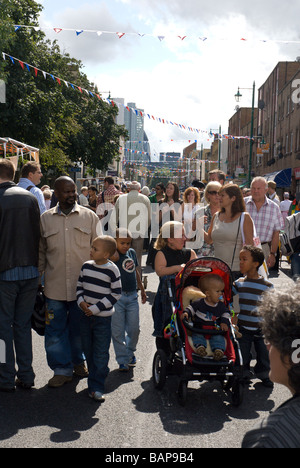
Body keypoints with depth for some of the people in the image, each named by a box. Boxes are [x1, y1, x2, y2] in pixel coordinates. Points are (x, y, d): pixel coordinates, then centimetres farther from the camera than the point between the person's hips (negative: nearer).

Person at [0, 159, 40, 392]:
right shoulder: (31, 197, 3)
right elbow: (38, 235, 7)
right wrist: (35, 265, 13)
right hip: (30, 272, 5)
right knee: (23, 325, 14)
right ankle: (26, 377, 19)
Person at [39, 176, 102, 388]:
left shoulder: (89, 216, 3)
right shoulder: (45, 219, 7)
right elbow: (40, 251, 13)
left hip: (83, 284, -1)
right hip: (55, 285, 1)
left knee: (79, 328, 12)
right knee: (55, 329, 3)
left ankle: (78, 361, 32)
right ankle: (62, 369, 16)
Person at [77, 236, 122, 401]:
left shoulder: (112, 270, -12)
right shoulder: (86, 266, 3)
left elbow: (115, 294, -11)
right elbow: (79, 286, 13)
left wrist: (96, 308, -15)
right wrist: (81, 301, -6)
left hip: (103, 318, -5)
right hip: (85, 315, 5)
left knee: (101, 354, -2)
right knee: (88, 351, 14)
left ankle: (96, 387, 3)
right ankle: (94, 379, 29)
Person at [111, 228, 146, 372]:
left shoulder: (132, 253, 9)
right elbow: (115, 257, -36)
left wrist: (142, 290, 26)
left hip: (132, 296, 5)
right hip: (117, 297, -5)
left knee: (134, 329, 10)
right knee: (118, 331, 2)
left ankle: (130, 352, 35)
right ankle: (122, 360, 13)